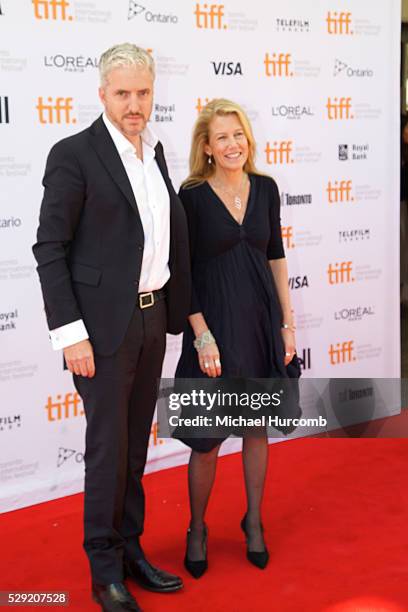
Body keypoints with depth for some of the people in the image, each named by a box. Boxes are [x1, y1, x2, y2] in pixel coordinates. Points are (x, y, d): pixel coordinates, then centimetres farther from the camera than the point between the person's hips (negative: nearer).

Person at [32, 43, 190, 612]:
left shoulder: (154, 150, 10)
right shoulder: (73, 154, -11)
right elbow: (49, 249, -13)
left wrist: (175, 307, 13)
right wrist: (71, 334, -17)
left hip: (152, 315, 7)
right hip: (103, 322, -6)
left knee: (136, 443, 15)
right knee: (108, 446, 2)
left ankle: (130, 548, 29)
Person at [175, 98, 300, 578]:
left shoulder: (265, 188, 3)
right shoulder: (192, 195, -9)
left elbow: (276, 256, 10)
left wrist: (287, 322, 7)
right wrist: (202, 336, -13)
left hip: (262, 319, 4)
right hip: (214, 321, -4)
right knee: (207, 435, 3)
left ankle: (253, 522, 32)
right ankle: (197, 529, 24)